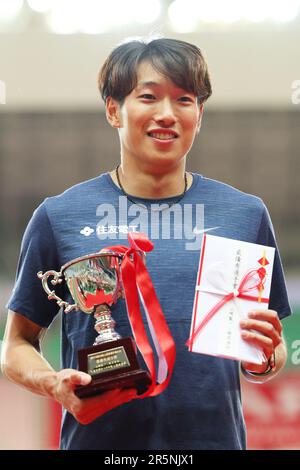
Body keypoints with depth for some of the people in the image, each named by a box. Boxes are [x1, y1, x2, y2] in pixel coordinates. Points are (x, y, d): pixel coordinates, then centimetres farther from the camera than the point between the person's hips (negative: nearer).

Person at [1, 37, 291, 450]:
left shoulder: (246, 214, 3)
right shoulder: (59, 216, -1)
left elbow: (270, 361, 10)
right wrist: (54, 385, -15)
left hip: (216, 436, 1)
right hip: (98, 438, -1)